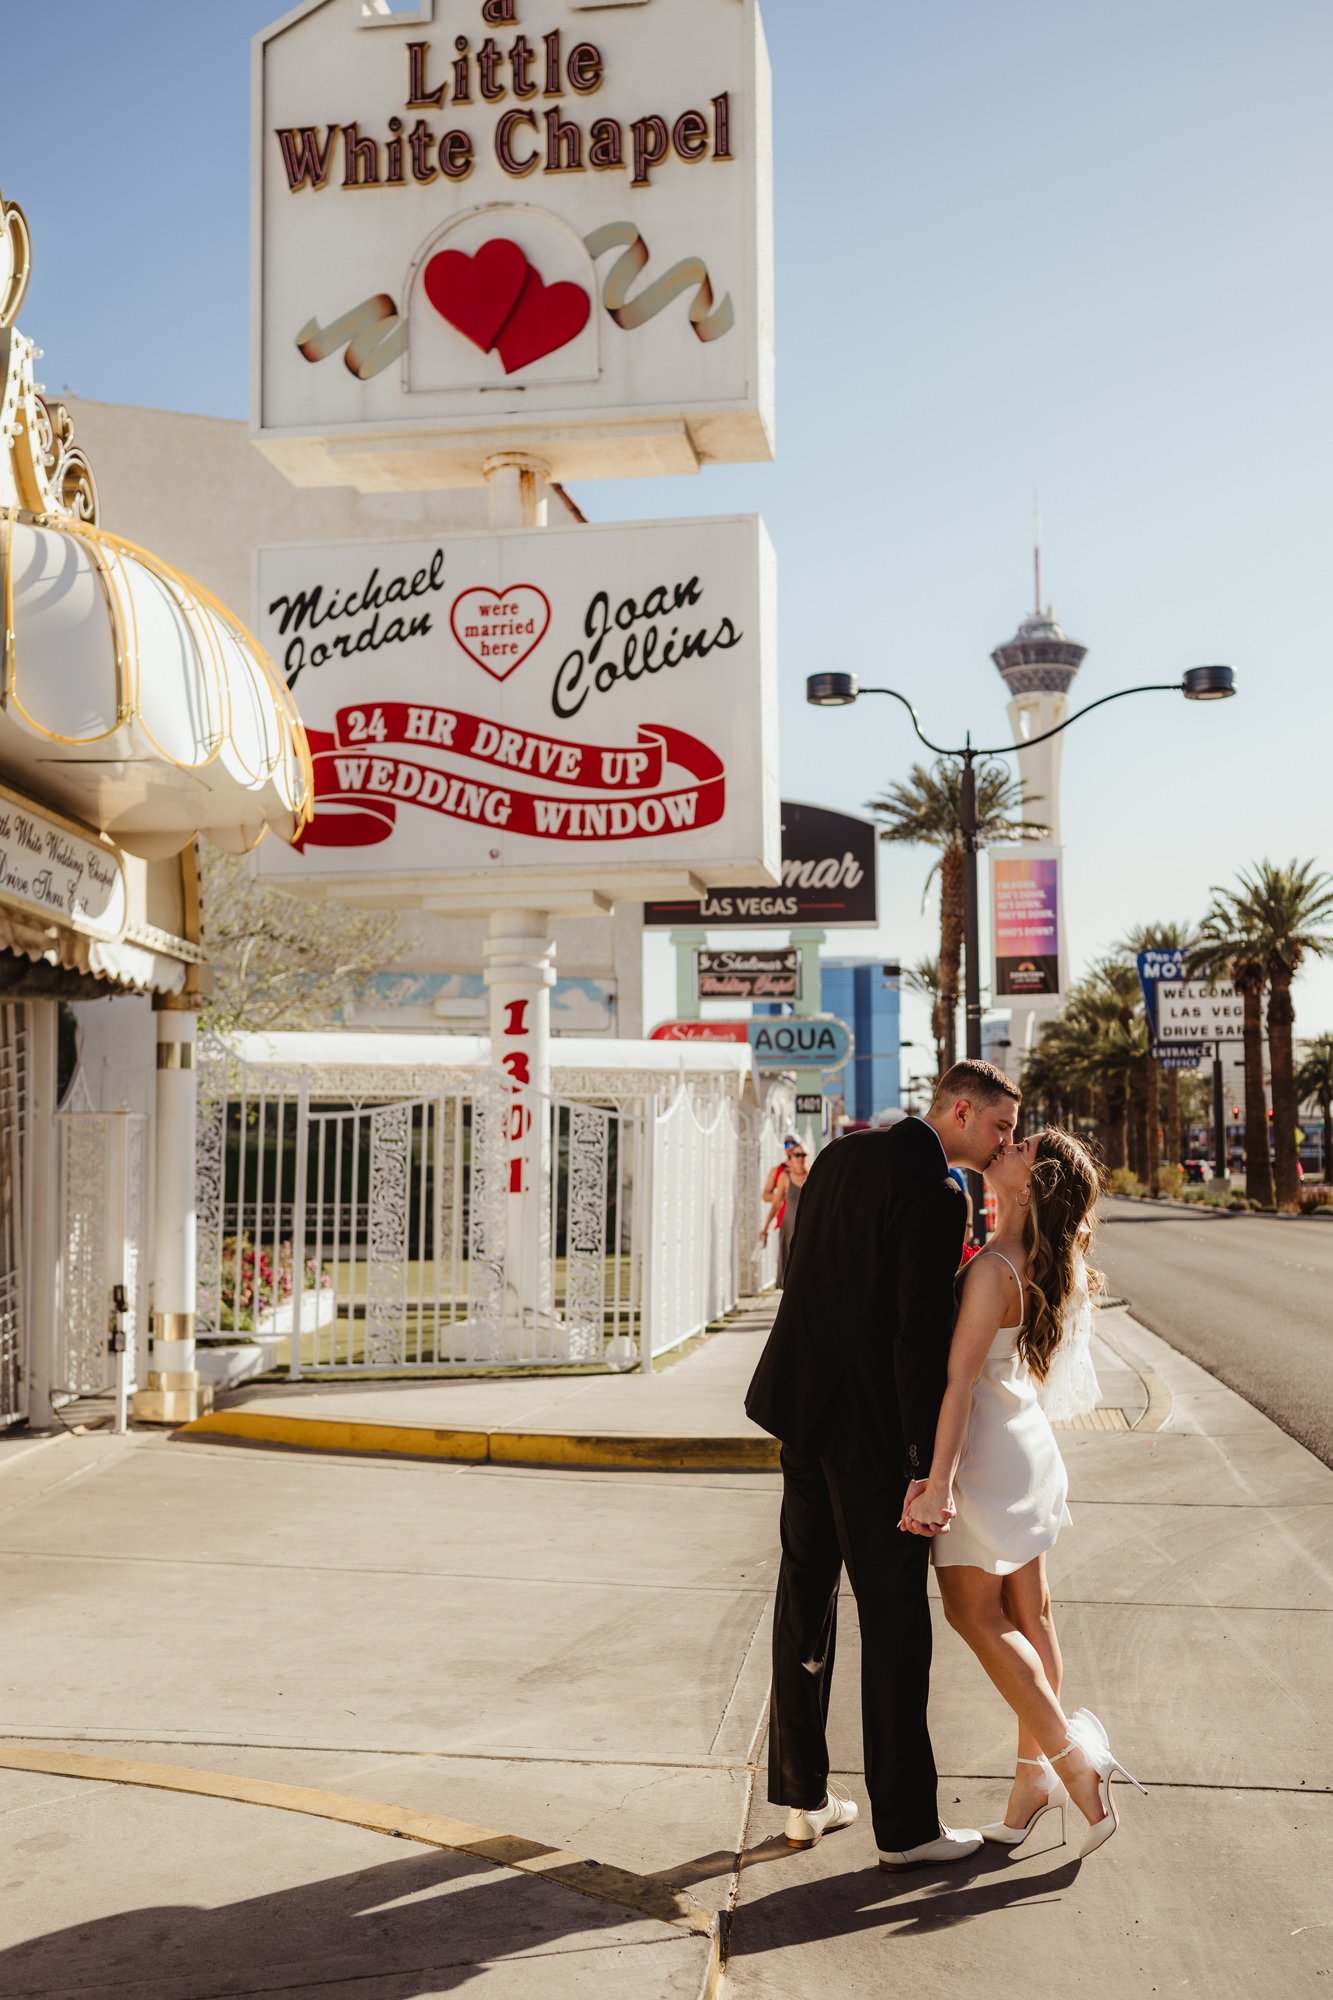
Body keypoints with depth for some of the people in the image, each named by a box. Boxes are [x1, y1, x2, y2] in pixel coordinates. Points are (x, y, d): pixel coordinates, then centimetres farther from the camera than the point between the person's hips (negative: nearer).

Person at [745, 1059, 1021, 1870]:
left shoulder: (841, 1156, 7)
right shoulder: (935, 1196, -19)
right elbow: (921, 1339, -22)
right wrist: (929, 1468, -19)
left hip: (803, 1406, 8)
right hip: (871, 1427, -8)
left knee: (807, 1602, 15)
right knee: (895, 1621, 3)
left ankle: (804, 1797, 27)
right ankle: (905, 1825, 13)